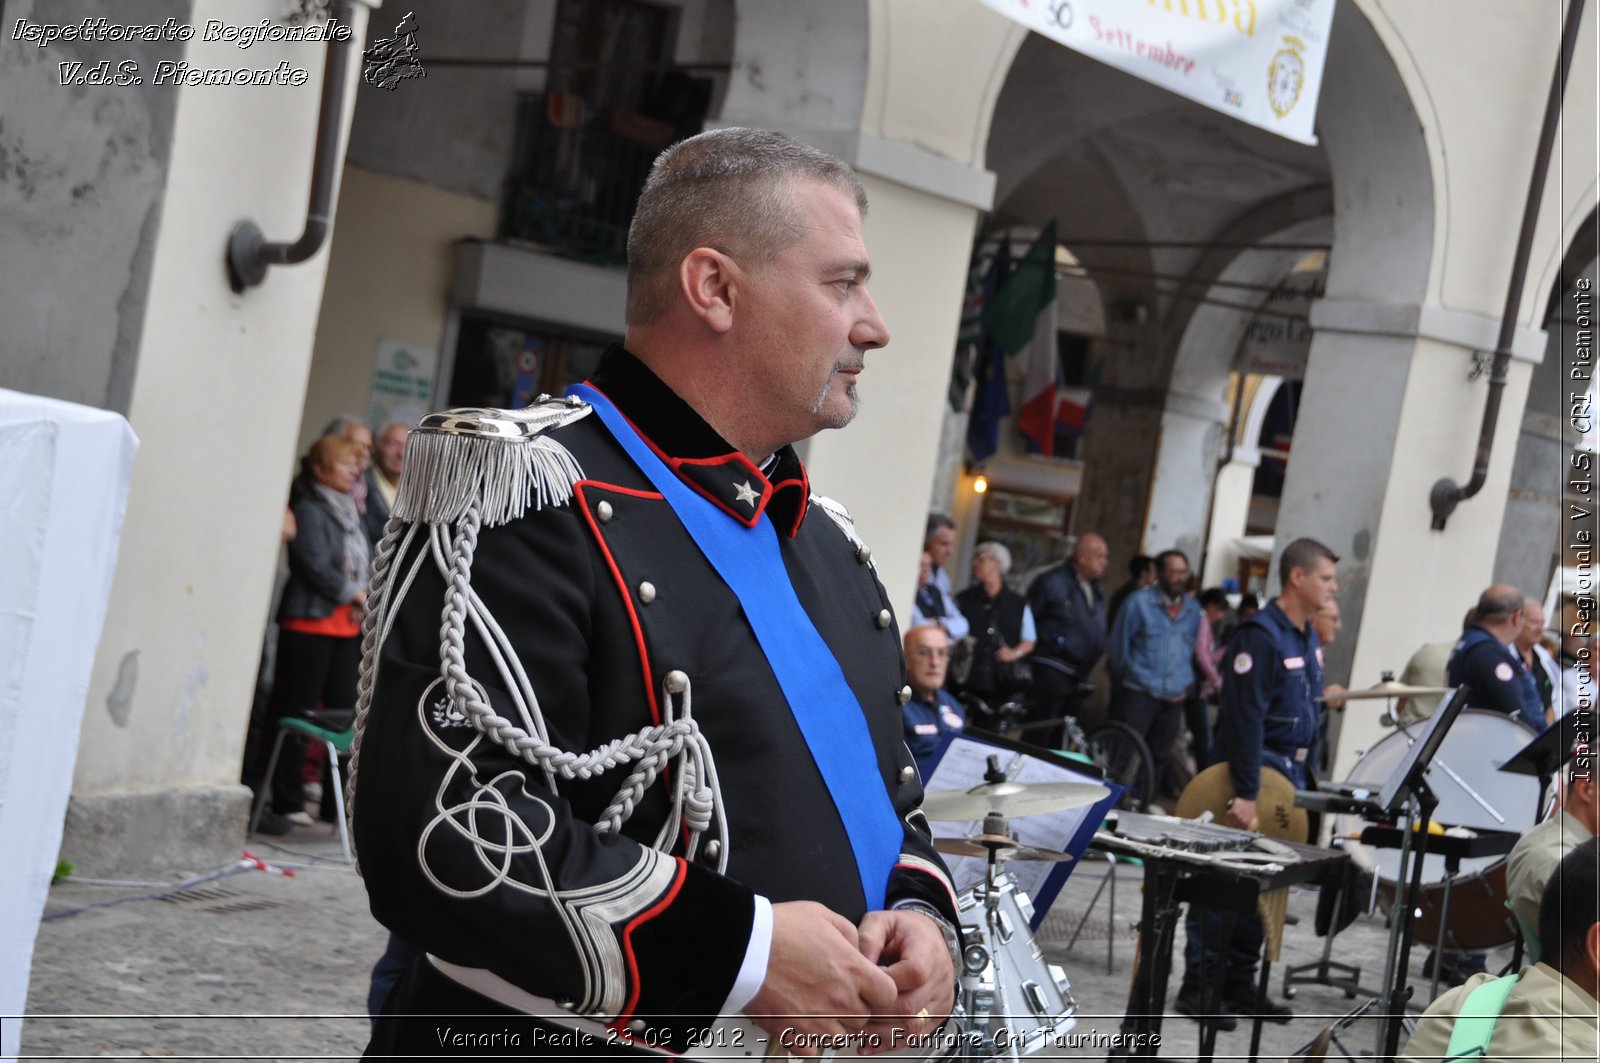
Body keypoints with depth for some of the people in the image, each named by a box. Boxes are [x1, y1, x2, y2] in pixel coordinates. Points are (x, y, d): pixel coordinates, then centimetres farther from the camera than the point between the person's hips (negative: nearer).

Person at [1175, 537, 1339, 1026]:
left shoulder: (1307, 639, 12)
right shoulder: (1260, 637, -17)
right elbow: (1246, 720, -22)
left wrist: (1305, 779, 16)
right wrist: (1245, 794, -25)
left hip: (1287, 778, 9)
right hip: (1249, 772, -9)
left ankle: (1238, 982, 21)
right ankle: (1198, 987, 3)